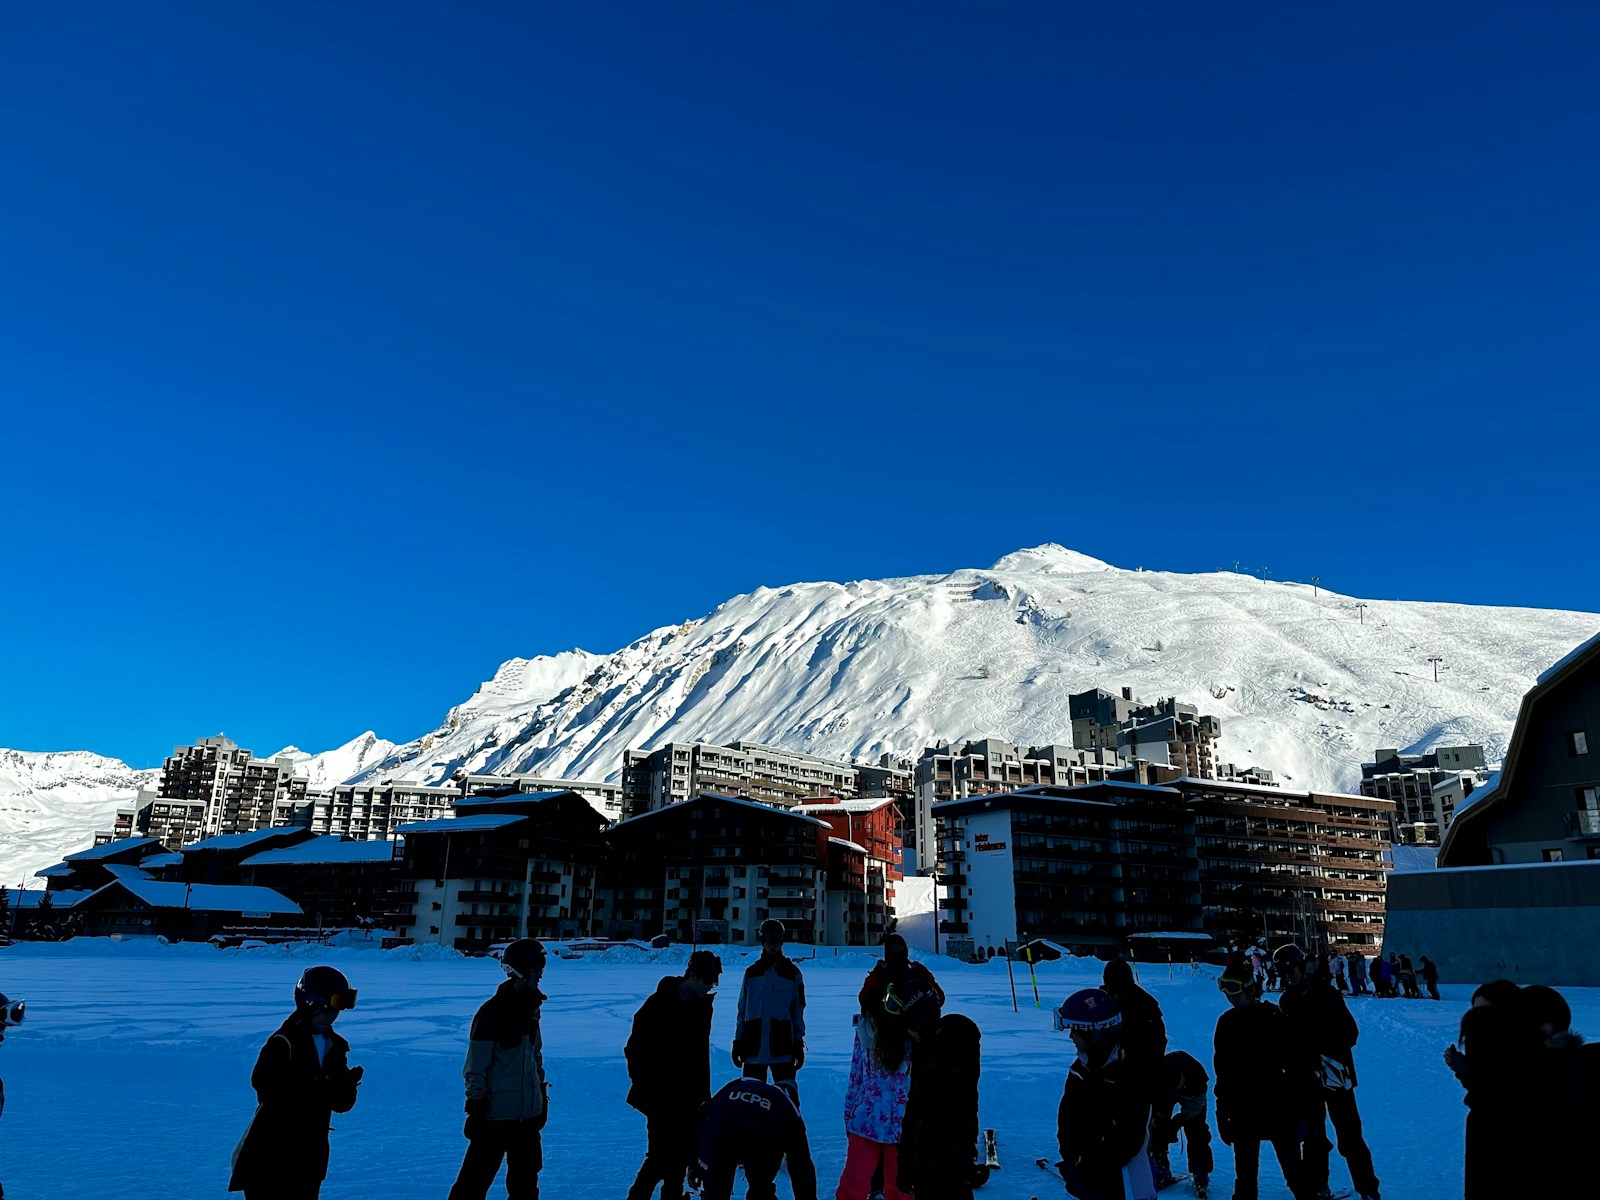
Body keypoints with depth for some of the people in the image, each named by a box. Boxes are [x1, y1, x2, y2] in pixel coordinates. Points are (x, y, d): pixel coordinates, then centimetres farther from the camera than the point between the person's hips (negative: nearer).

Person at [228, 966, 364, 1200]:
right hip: (270, 1154, -7)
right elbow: (265, 1085, -28)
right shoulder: (283, 1043, -14)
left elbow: (342, 1103, 4)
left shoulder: (336, 1046, 6)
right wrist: (319, 1090, -32)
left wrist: (347, 1085, -19)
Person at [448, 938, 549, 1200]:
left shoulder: (530, 1007, 8)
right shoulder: (491, 1011, -15)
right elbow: (475, 1067, -13)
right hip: (496, 1114, -7)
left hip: (528, 1114, 7)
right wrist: (476, 1106, -14)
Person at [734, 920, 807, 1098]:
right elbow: (742, 1010, 12)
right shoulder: (751, 972, 10)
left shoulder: (793, 973, 5)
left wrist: (799, 1044, 3)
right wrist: (738, 1042, 9)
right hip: (753, 1048, 2)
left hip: (782, 1049, -2)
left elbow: (798, 1011, 6)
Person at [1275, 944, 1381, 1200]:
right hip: (1305, 1078, 3)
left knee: (1350, 1136, 0)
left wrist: (1332, 1054, -23)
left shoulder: (1325, 994, -8)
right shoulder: (1286, 1002, 3)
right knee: (1312, 1136, 12)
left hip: (1335, 1075, -3)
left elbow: (1350, 1030, -10)